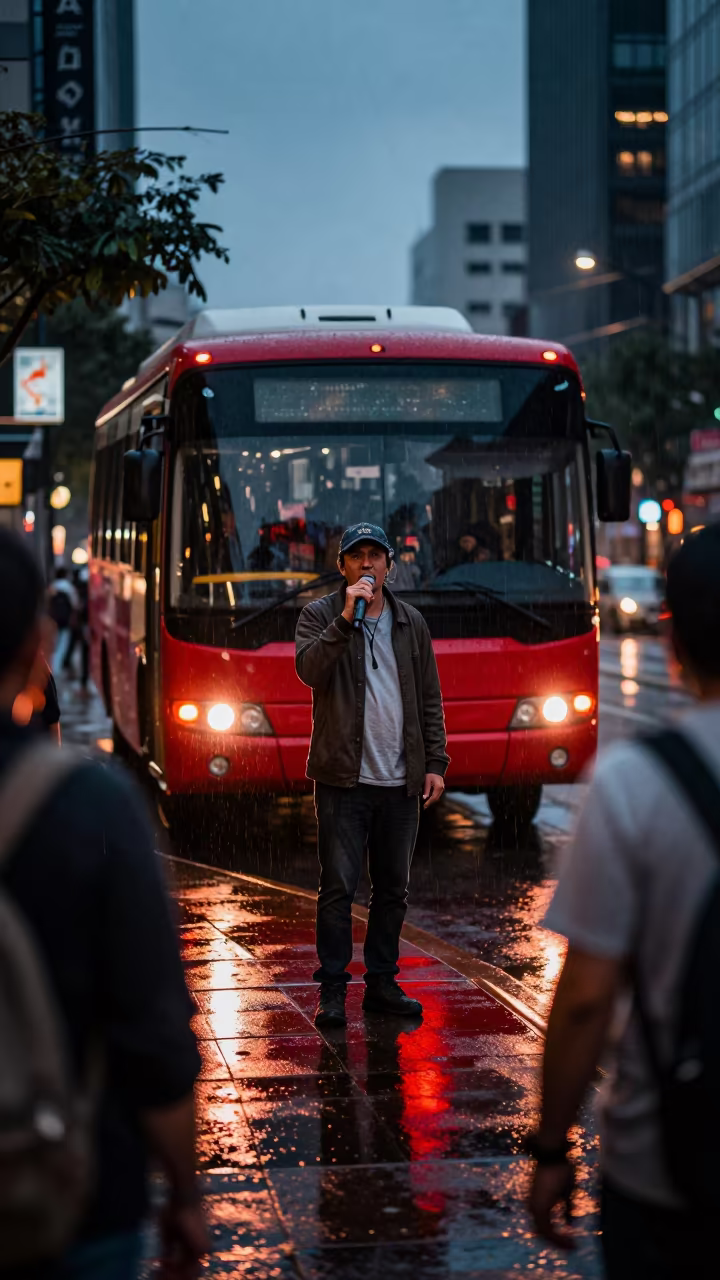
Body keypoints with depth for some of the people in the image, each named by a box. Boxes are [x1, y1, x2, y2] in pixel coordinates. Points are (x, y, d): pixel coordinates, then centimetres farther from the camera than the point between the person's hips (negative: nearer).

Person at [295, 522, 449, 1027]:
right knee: (338, 887, -5)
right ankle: (332, 990, 2)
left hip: (400, 781, 4)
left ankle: (382, 984, 18)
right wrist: (346, 619, -23)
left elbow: (430, 700, 14)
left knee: (394, 889, 9)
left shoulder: (412, 623, 12)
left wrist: (435, 763, 7)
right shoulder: (320, 615, 2)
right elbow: (309, 670, -17)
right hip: (343, 778, -4)